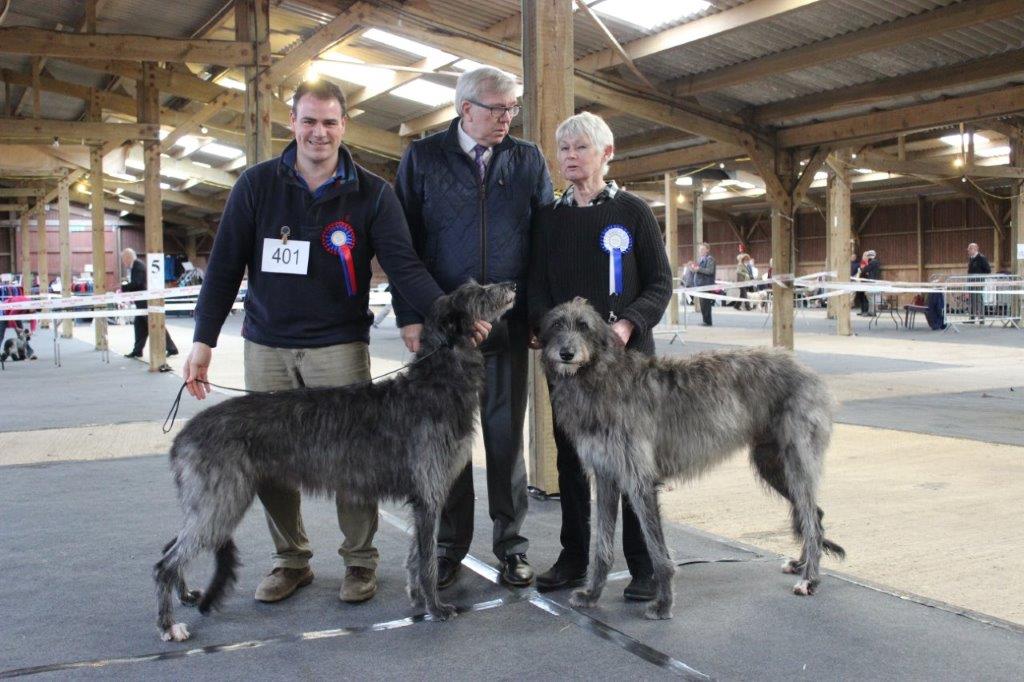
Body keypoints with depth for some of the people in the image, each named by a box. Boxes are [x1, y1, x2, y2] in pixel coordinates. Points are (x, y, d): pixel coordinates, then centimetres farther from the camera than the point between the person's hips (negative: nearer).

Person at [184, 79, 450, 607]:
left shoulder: (372, 194, -1)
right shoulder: (256, 185, 2)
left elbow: (404, 265, -9)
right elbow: (224, 267, 3)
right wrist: (203, 340, -3)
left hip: (340, 346, -2)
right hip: (267, 346, 2)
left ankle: (360, 560, 18)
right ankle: (291, 560, 24)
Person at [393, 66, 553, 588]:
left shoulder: (528, 160, 7)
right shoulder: (422, 158, 3)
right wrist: (409, 315, -5)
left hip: (508, 322, 1)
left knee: (507, 433, 5)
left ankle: (511, 543, 19)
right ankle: (449, 546, 19)